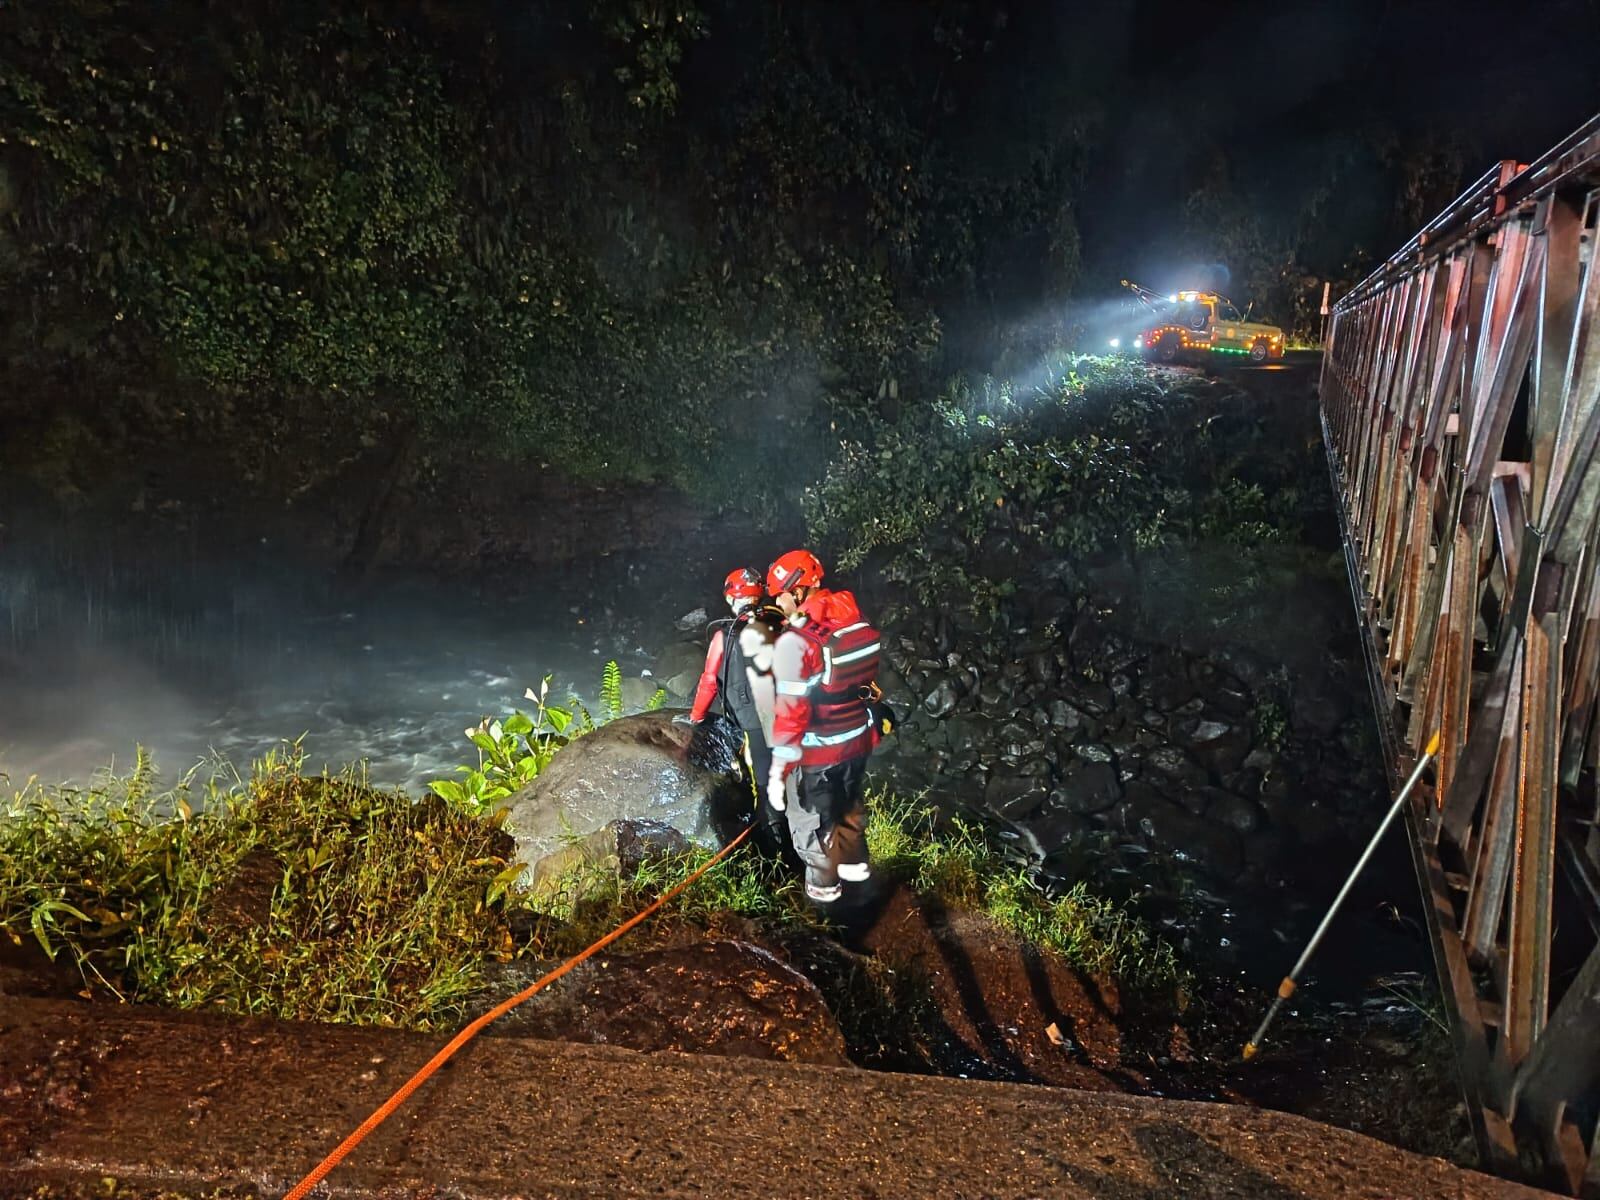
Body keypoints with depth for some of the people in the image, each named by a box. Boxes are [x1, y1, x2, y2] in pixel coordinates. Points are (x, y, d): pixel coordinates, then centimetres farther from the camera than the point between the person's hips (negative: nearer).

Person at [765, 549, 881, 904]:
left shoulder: (795, 641, -26)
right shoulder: (857, 620, -4)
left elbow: (792, 711, -26)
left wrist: (778, 772, -20)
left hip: (819, 751, -7)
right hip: (859, 739, 7)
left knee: (810, 818, 16)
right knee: (849, 804, 30)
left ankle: (823, 884, 32)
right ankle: (855, 863, 49)